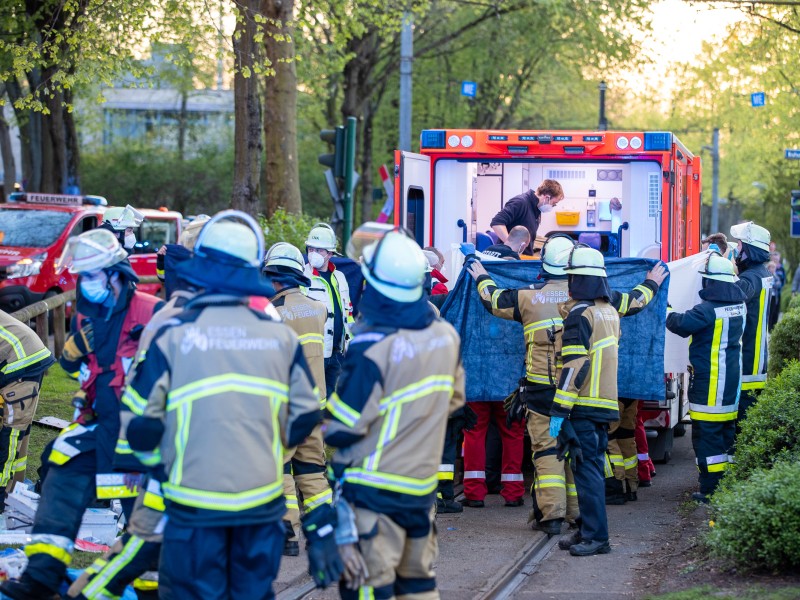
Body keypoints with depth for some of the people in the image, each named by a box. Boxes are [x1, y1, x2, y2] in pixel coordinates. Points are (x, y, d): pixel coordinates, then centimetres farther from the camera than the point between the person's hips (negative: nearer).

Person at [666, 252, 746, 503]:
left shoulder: (709, 309, -21)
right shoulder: (738, 305, 5)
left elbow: (681, 324, -22)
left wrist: (667, 312, -2)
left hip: (710, 382, -8)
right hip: (732, 381, 8)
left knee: (707, 434, -3)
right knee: (726, 431, 17)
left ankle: (711, 489, -2)